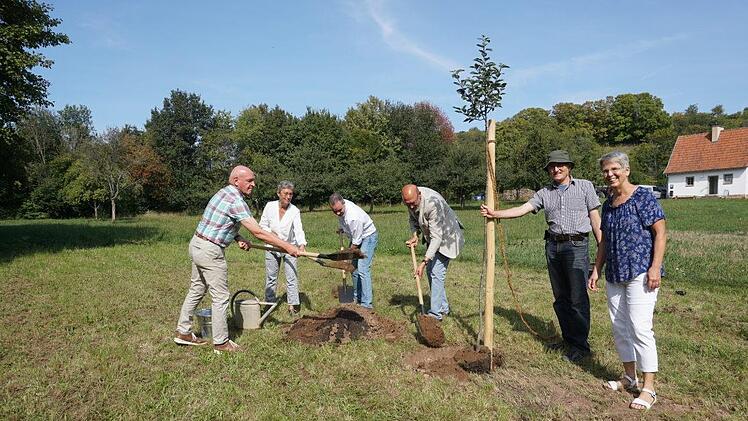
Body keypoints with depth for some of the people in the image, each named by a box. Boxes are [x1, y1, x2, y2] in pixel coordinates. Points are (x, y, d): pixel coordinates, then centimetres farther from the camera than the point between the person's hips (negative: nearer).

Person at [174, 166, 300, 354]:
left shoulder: (224, 192, 9)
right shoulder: (236, 201, -21)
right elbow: (258, 233, -24)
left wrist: (238, 238, 3)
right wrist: (287, 247, -20)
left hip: (197, 245, 10)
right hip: (211, 251, -10)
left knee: (196, 290, 19)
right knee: (220, 297, 0)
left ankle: (183, 333, 30)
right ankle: (221, 343, 10)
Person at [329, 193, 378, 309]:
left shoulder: (354, 217, -37)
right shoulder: (340, 205, -12)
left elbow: (356, 242, -26)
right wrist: (343, 229, 7)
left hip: (368, 236, -9)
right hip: (355, 236, 9)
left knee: (362, 270, -18)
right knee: (354, 269, 11)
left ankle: (367, 304, -17)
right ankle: (357, 298, 24)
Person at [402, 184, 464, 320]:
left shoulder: (433, 203, -38)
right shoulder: (411, 199, -14)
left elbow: (436, 236, -38)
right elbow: (412, 218, 7)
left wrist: (424, 262, -42)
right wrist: (414, 235, -12)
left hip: (446, 236, -9)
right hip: (432, 235, 9)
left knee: (436, 273, -14)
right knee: (430, 271, 13)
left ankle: (435, 313, -8)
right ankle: (443, 307, 26)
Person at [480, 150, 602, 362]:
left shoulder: (585, 186, 5)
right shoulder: (544, 193, 11)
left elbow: (595, 218, 4)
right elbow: (522, 209, 1)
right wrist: (494, 213, -11)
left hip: (577, 245, -4)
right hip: (553, 246, 4)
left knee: (578, 298, -5)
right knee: (560, 297, 9)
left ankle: (581, 344, 7)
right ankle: (568, 339, 22)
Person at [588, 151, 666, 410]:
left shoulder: (642, 197, -8)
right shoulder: (608, 204, 13)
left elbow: (660, 233, -11)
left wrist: (655, 267, -18)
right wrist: (597, 270, 16)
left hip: (640, 273, -7)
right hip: (614, 275, 8)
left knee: (640, 328, -8)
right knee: (619, 327, 12)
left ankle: (648, 389, 3)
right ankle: (629, 378, 26)